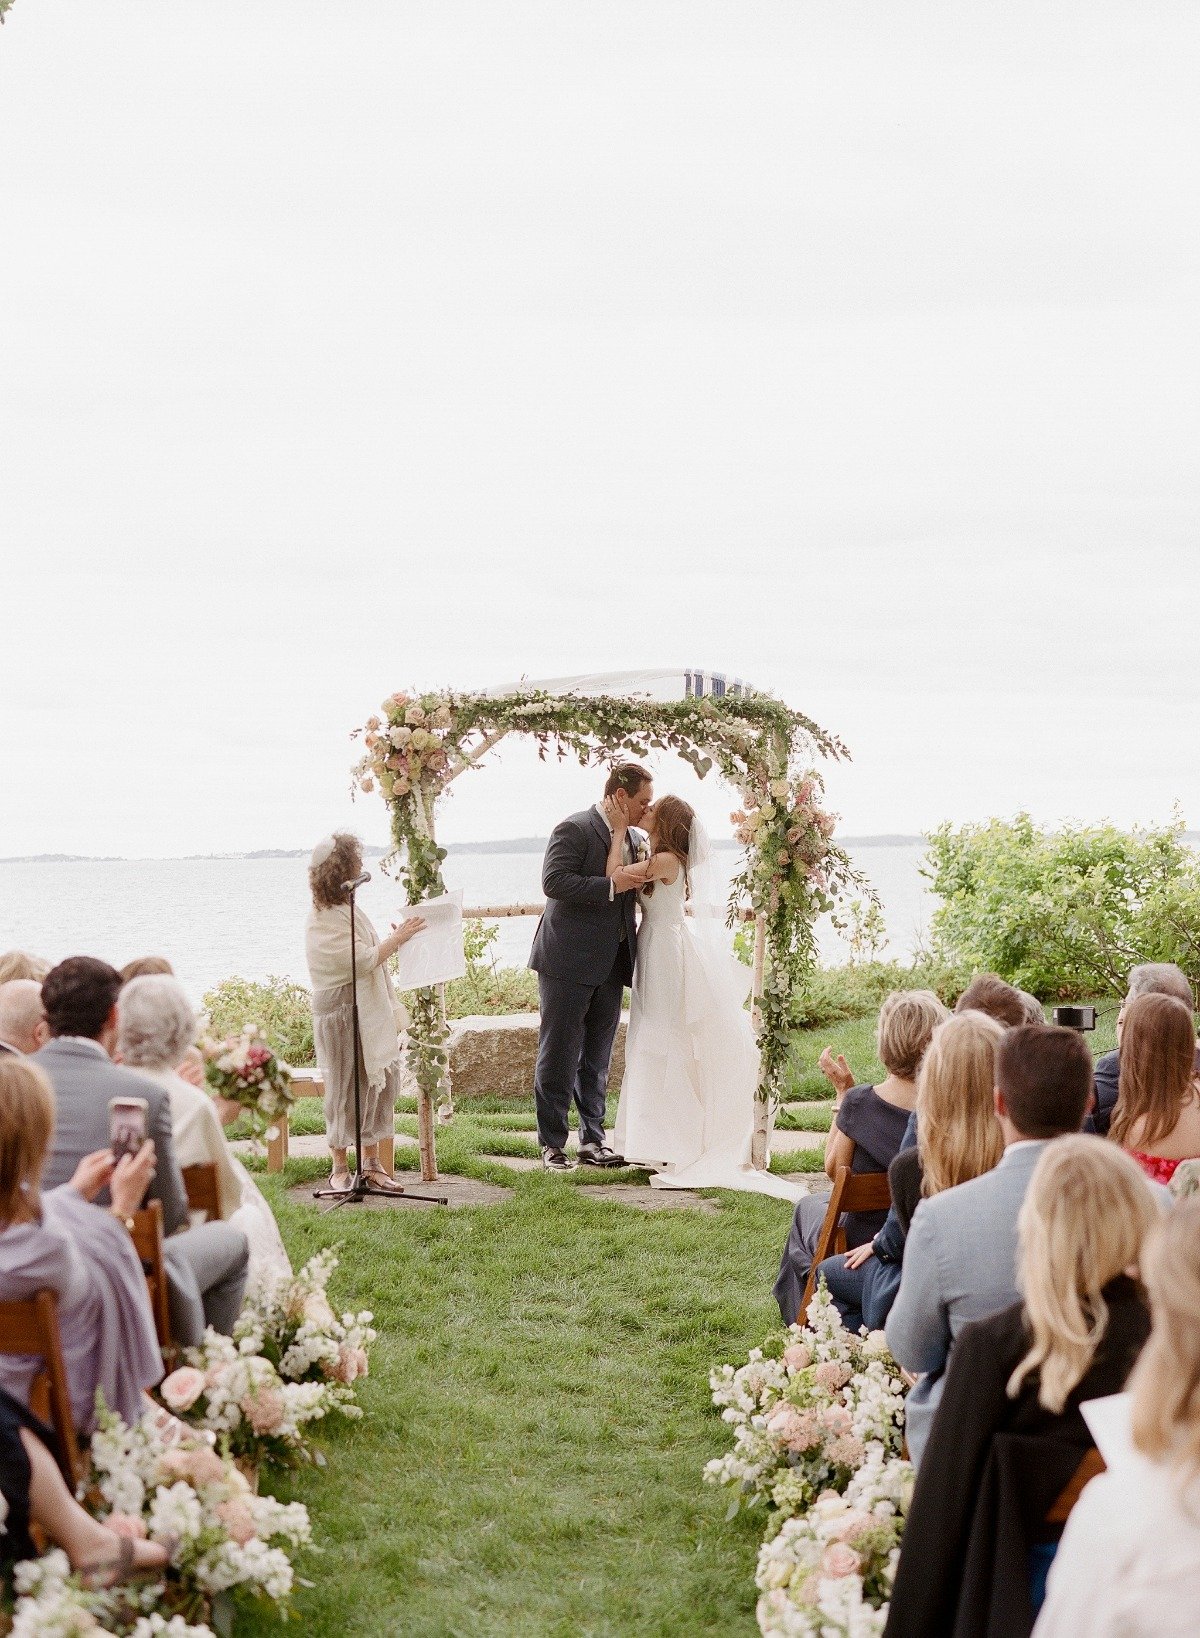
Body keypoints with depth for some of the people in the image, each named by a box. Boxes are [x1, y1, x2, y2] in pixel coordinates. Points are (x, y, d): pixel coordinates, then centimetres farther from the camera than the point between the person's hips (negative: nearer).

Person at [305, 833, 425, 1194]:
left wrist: (395, 939, 10)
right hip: (341, 1012, -9)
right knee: (346, 1090, -1)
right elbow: (361, 961, -21)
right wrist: (398, 938, -13)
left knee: (377, 1084, 9)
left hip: (369, 1011, 9)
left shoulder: (348, 908, 13)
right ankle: (339, 1169, 9)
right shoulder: (324, 919, -17)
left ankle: (371, 1161, 17)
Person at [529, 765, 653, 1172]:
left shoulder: (635, 838, 13)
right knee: (559, 1054, 0)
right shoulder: (574, 829, -11)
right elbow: (554, 882, -22)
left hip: (611, 963, 8)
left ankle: (592, 1140, 20)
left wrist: (644, 876, 0)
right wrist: (612, 884, -25)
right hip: (569, 960, -8)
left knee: (597, 1058, 13)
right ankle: (552, 1144, 6)